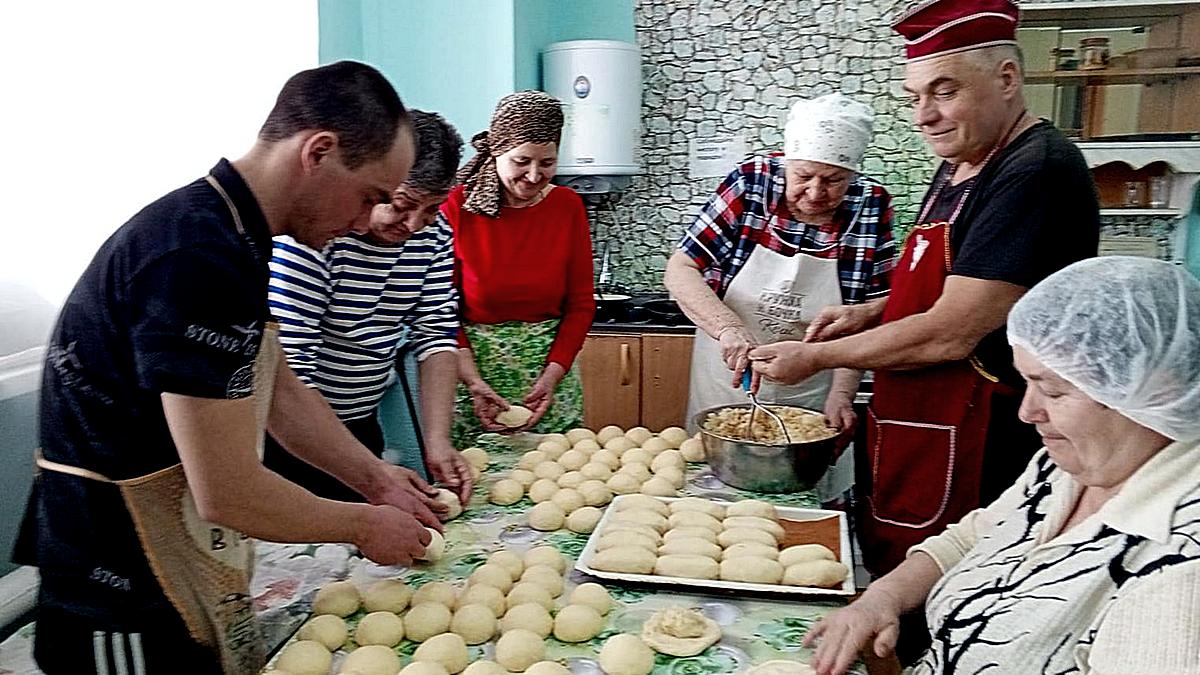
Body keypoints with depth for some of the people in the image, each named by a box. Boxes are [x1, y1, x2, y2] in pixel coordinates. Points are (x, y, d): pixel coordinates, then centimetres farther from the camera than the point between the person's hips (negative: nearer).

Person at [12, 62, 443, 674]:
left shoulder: (229, 237, 4)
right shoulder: (199, 260, -29)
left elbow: (279, 392, 12)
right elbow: (227, 493, -27)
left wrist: (374, 479, 9)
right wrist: (365, 524, -12)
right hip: (131, 617, -9)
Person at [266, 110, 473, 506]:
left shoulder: (433, 235, -6)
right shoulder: (311, 232, -26)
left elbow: (437, 335, -5)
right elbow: (286, 367, -29)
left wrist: (437, 442, -17)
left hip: (360, 424, 6)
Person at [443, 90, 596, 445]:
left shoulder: (568, 206, -1)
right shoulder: (458, 206, -7)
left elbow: (581, 305, 1)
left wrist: (551, 377, -9)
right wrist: (473, 382, -13)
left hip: (550, 367, 2)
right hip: (475, 367, -2)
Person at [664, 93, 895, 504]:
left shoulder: (870, 208, -10)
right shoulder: (750, 183, -13)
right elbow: (679, 271, -14)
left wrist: (841, 394, -18)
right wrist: (729, 329, -29)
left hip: (810, 397, 1)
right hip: (727, 383, 0)